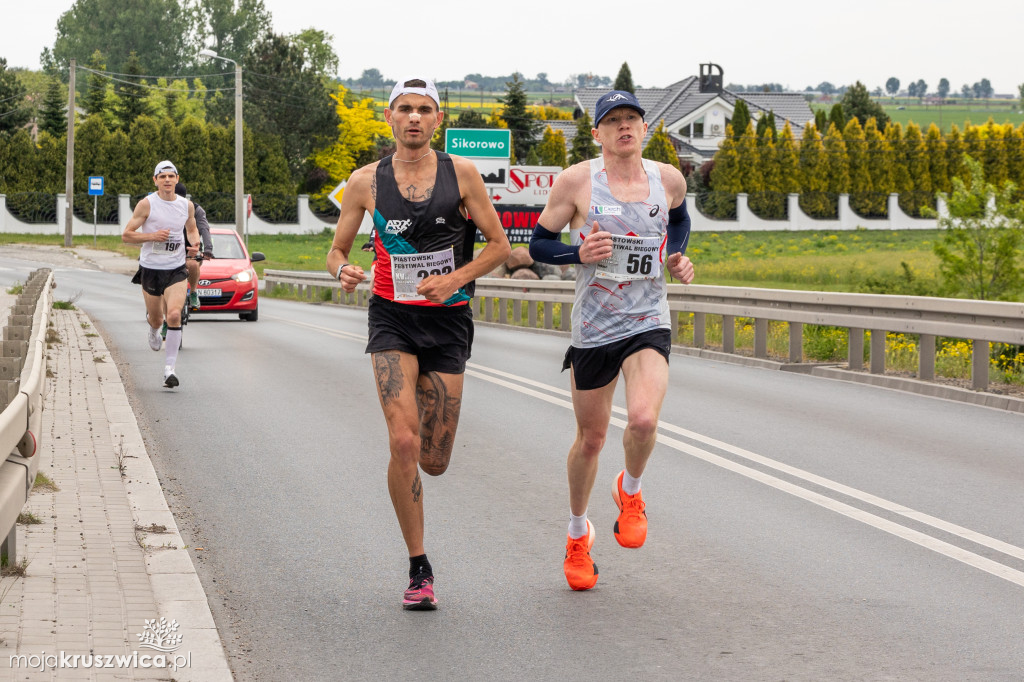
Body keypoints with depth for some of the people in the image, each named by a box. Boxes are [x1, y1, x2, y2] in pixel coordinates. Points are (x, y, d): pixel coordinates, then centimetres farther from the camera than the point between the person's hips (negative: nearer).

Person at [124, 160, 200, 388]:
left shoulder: (187, 205, 2)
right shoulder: (147, 204, -8)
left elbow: (192, 228, 22)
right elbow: (126, 235, -7)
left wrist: (195, 243, 0)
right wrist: (152, 236, -20)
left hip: (176, 269, 1)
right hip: (150, 269, -1)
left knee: (174, 315, -19)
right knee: (156, 318, 13)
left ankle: (169, 368, -12)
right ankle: (153, 331, 53)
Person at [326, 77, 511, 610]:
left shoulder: (461, 173, 0)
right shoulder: (366, 181, 1)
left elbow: (500, 246, 3)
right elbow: (337, 250, 10)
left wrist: (455, 279, -12)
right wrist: (344, 271, -14)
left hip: (448, 321, 1)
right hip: (392, 320, -1)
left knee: (434, 462, 3)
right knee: (402, 444, -18)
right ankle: (419, 570, -4)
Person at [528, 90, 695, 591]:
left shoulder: (668, 179, 2)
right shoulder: (576, 180, -7)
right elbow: (538, 245, 1)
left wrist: (677, 258, 7)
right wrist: (579, 253, -18)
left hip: (649, 324, 1)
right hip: (593, 326, -1)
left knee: (644, 419, -25)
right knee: (590, 438, 11)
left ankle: (630, 491, 9)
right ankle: (578, 532, 37)